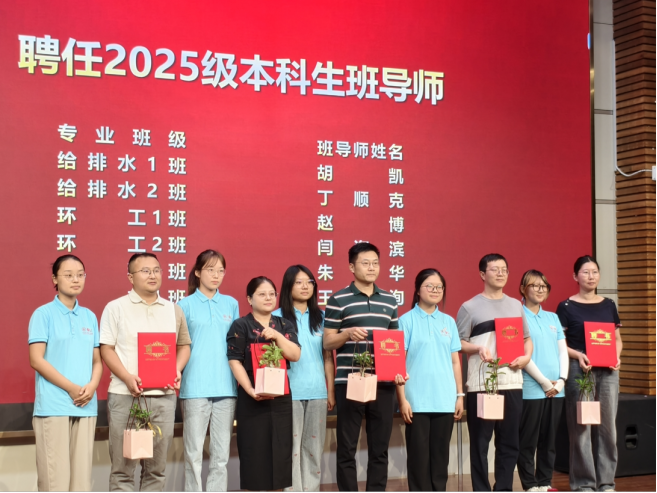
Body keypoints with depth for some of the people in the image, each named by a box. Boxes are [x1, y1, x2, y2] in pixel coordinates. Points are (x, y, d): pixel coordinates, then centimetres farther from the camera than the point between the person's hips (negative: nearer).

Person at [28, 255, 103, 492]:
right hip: (53, 406, -5)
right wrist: (71, 388, -12)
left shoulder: (89, 317, 12)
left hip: (86, 407, 5)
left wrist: (92, 386, -6)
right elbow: (36, 360, -8)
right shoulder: (44, 314, -1)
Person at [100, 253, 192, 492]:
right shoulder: (116, 308, 3)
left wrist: (177, 370, -3)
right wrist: (127, 378, -16)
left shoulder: (174, 310, 13)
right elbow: (106, 349, -2)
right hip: (125, 395, -3)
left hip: (164, 396, 3)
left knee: (156, 467, 8)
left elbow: (184, 345, 17)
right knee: (123, 466, 2)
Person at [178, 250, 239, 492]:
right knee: (194, 453, 0)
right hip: (195, 387, -3)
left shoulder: (231, 304, 11)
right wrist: (176, 376, -10)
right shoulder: (185, 305, 2)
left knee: (221, 454, 7)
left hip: (226, 387, 3)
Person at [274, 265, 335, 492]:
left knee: (314, 446, 7)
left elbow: (328, 356, 10)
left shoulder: (321, 317, 10)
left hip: (317, 391, 3)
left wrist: (331, 390, 6)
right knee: (291, 445, 0)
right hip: (289, 391, -3)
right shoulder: (277, 317, 1)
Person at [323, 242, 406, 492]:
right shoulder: (338, 300, -1)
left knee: (380, 448, 9)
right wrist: (348, 333, -19)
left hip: (383, 383, 4)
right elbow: (327, 342, -1)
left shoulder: (389, 300, 12)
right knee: (347, 448, 3)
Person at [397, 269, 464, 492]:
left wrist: (460, 395, 8)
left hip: (445, 400, 4)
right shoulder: (407, 320, -2)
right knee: (419, 455, 1)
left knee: (441, 454, 9)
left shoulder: (449, 321, 10)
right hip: (417, 401, -3)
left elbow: (455, 361, 13)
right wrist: (402, 399, -10)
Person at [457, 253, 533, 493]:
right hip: (481, 384, -4)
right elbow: (458, 342, 0)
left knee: (509, 441, 8)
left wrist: (526, 356, -1)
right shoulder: (470, 307, 0)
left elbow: (527, 338, 19)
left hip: (512, 382, 4)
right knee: (480, 441, 1)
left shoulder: (516, 305, 14)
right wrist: (478, 349, -18)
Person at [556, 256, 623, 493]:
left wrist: (617, 356, -4)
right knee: (581, 427, -2)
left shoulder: (609, 305, 12)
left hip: (608, 371, 4)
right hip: (579, 371, -4)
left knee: (607, 425, 5)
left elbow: (617, 339, 15)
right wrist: (578, 355, -19)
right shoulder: (566, 307, -1)